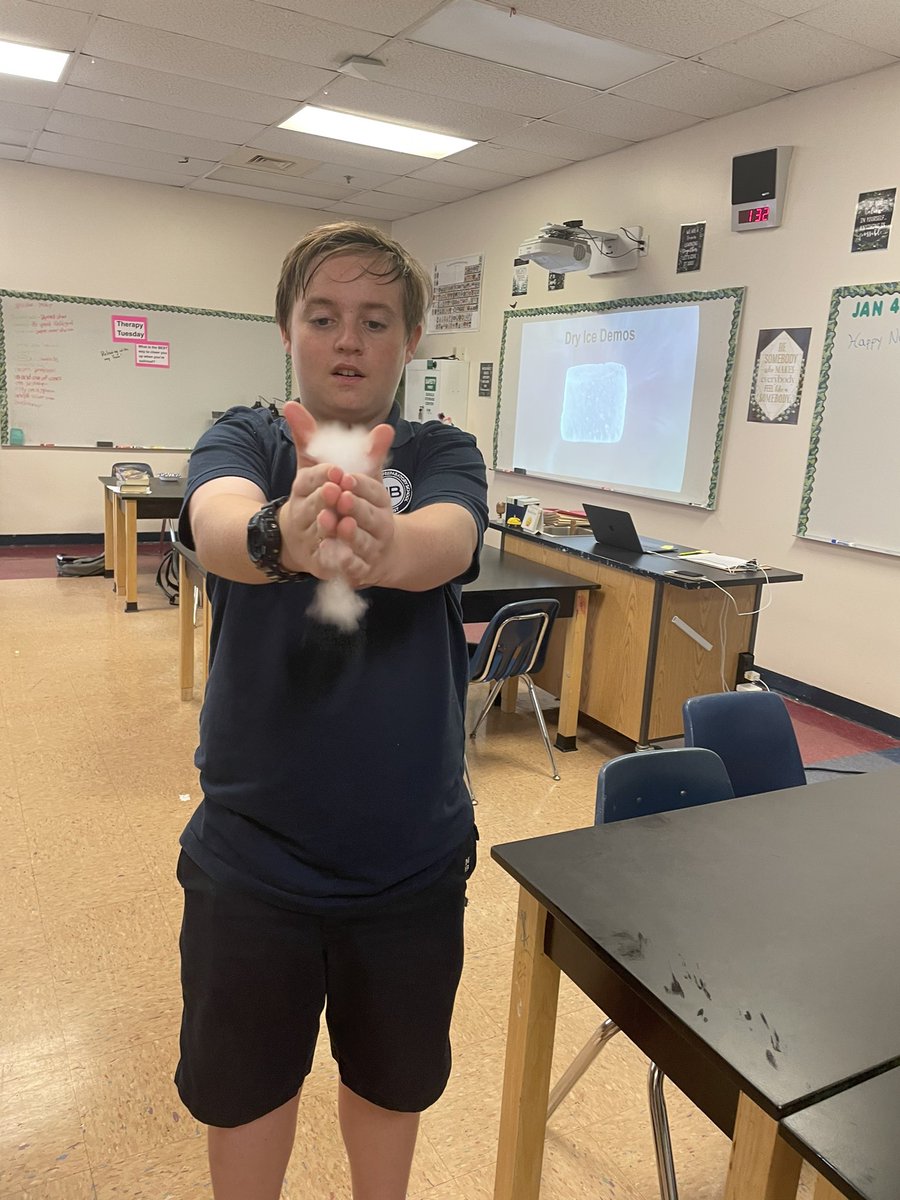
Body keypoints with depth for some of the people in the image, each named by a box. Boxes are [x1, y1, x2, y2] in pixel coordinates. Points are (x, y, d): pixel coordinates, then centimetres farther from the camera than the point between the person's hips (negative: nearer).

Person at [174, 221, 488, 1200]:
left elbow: (446, 542, -28)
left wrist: (380, 545, -51)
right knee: (242, 1086, 21)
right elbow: (219, 520, -29)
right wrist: (283, 535, -52)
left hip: (411, 855, 1)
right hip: (250, 852, 0)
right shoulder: (241, 441, -5)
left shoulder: (444, 455, -4)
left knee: (391, 1080, 24)